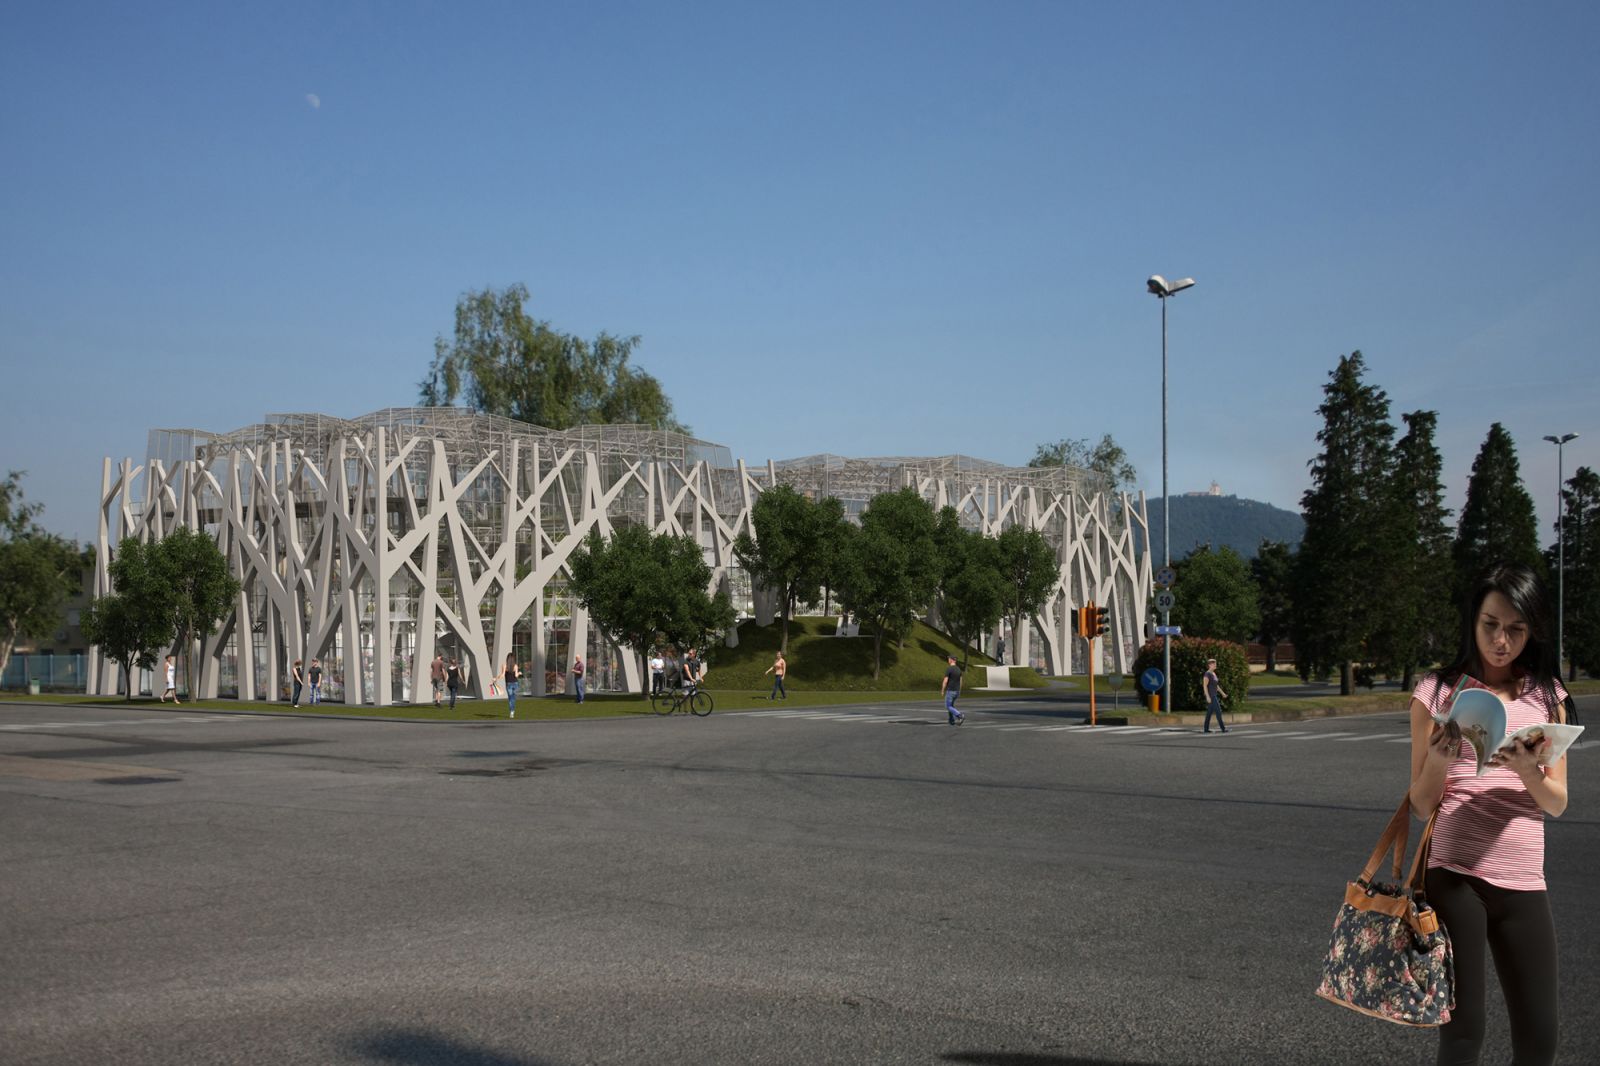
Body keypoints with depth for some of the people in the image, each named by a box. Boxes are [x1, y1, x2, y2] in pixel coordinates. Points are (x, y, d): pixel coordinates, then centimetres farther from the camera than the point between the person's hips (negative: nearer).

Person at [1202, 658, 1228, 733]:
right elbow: (1204, 685, -20)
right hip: (1210, 695, -10)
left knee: (1209, 712, 9)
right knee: (1218, 711, -10)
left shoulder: (1213, 673, 16)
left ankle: (1206, 729, 10)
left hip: (1214, 695, 10)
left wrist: (1222, 693, 21)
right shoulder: (1207, 674, -16)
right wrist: (1208, 696, -25)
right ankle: (1223, 728, -9)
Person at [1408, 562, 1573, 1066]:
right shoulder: (1438, 692, 0)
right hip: (1453, 875, -3)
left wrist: (1527, 771, -16)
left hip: (1523, 881, 3)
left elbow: (1557, 803, 5)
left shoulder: (1547, 696, 9)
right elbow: (1422, 805, 2)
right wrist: (1439, 763, -19)